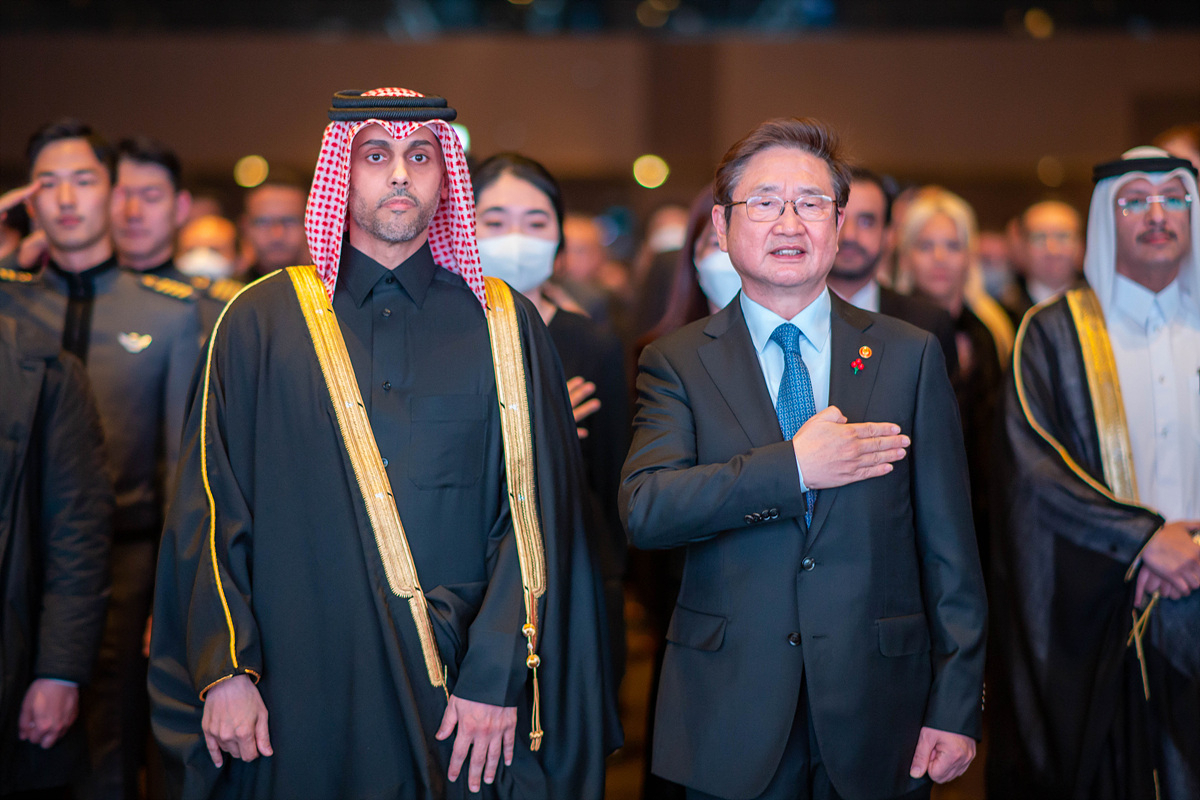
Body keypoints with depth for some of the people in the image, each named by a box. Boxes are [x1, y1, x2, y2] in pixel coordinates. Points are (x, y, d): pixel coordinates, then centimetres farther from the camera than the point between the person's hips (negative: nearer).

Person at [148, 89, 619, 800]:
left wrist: (498, 676, -10)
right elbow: (212, 507, 1)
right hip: (304, 697, 0)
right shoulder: (262, 321, 4)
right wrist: (225, 670, -8)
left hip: (462, 693, 1)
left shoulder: (506, 326, 5)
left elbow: (538, 512, -1)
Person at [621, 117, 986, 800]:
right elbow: (644, 509, -13)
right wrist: (792, 467, -19)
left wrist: (956, 706, -2)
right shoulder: (678, 362, 2)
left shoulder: (910, 355, 4)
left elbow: (948, 547, 2)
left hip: (877, 714, 1)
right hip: (733, 717, -1)